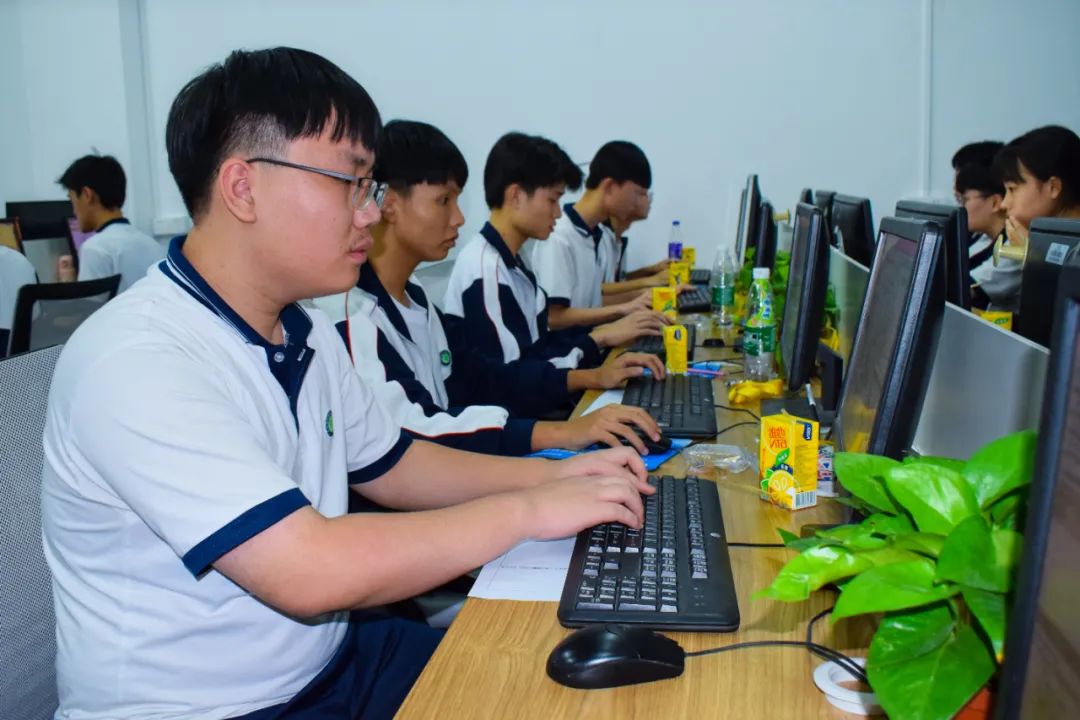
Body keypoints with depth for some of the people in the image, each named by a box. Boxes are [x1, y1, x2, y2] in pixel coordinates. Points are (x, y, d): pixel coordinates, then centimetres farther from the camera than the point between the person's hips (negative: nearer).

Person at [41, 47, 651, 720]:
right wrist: (528, 511, -21)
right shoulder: (136, 362, -25)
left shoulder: (305, 330, 2)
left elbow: (393, 465, 13)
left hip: (330, 661, 8)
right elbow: (310, 573, -30)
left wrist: (552, 474, 0)